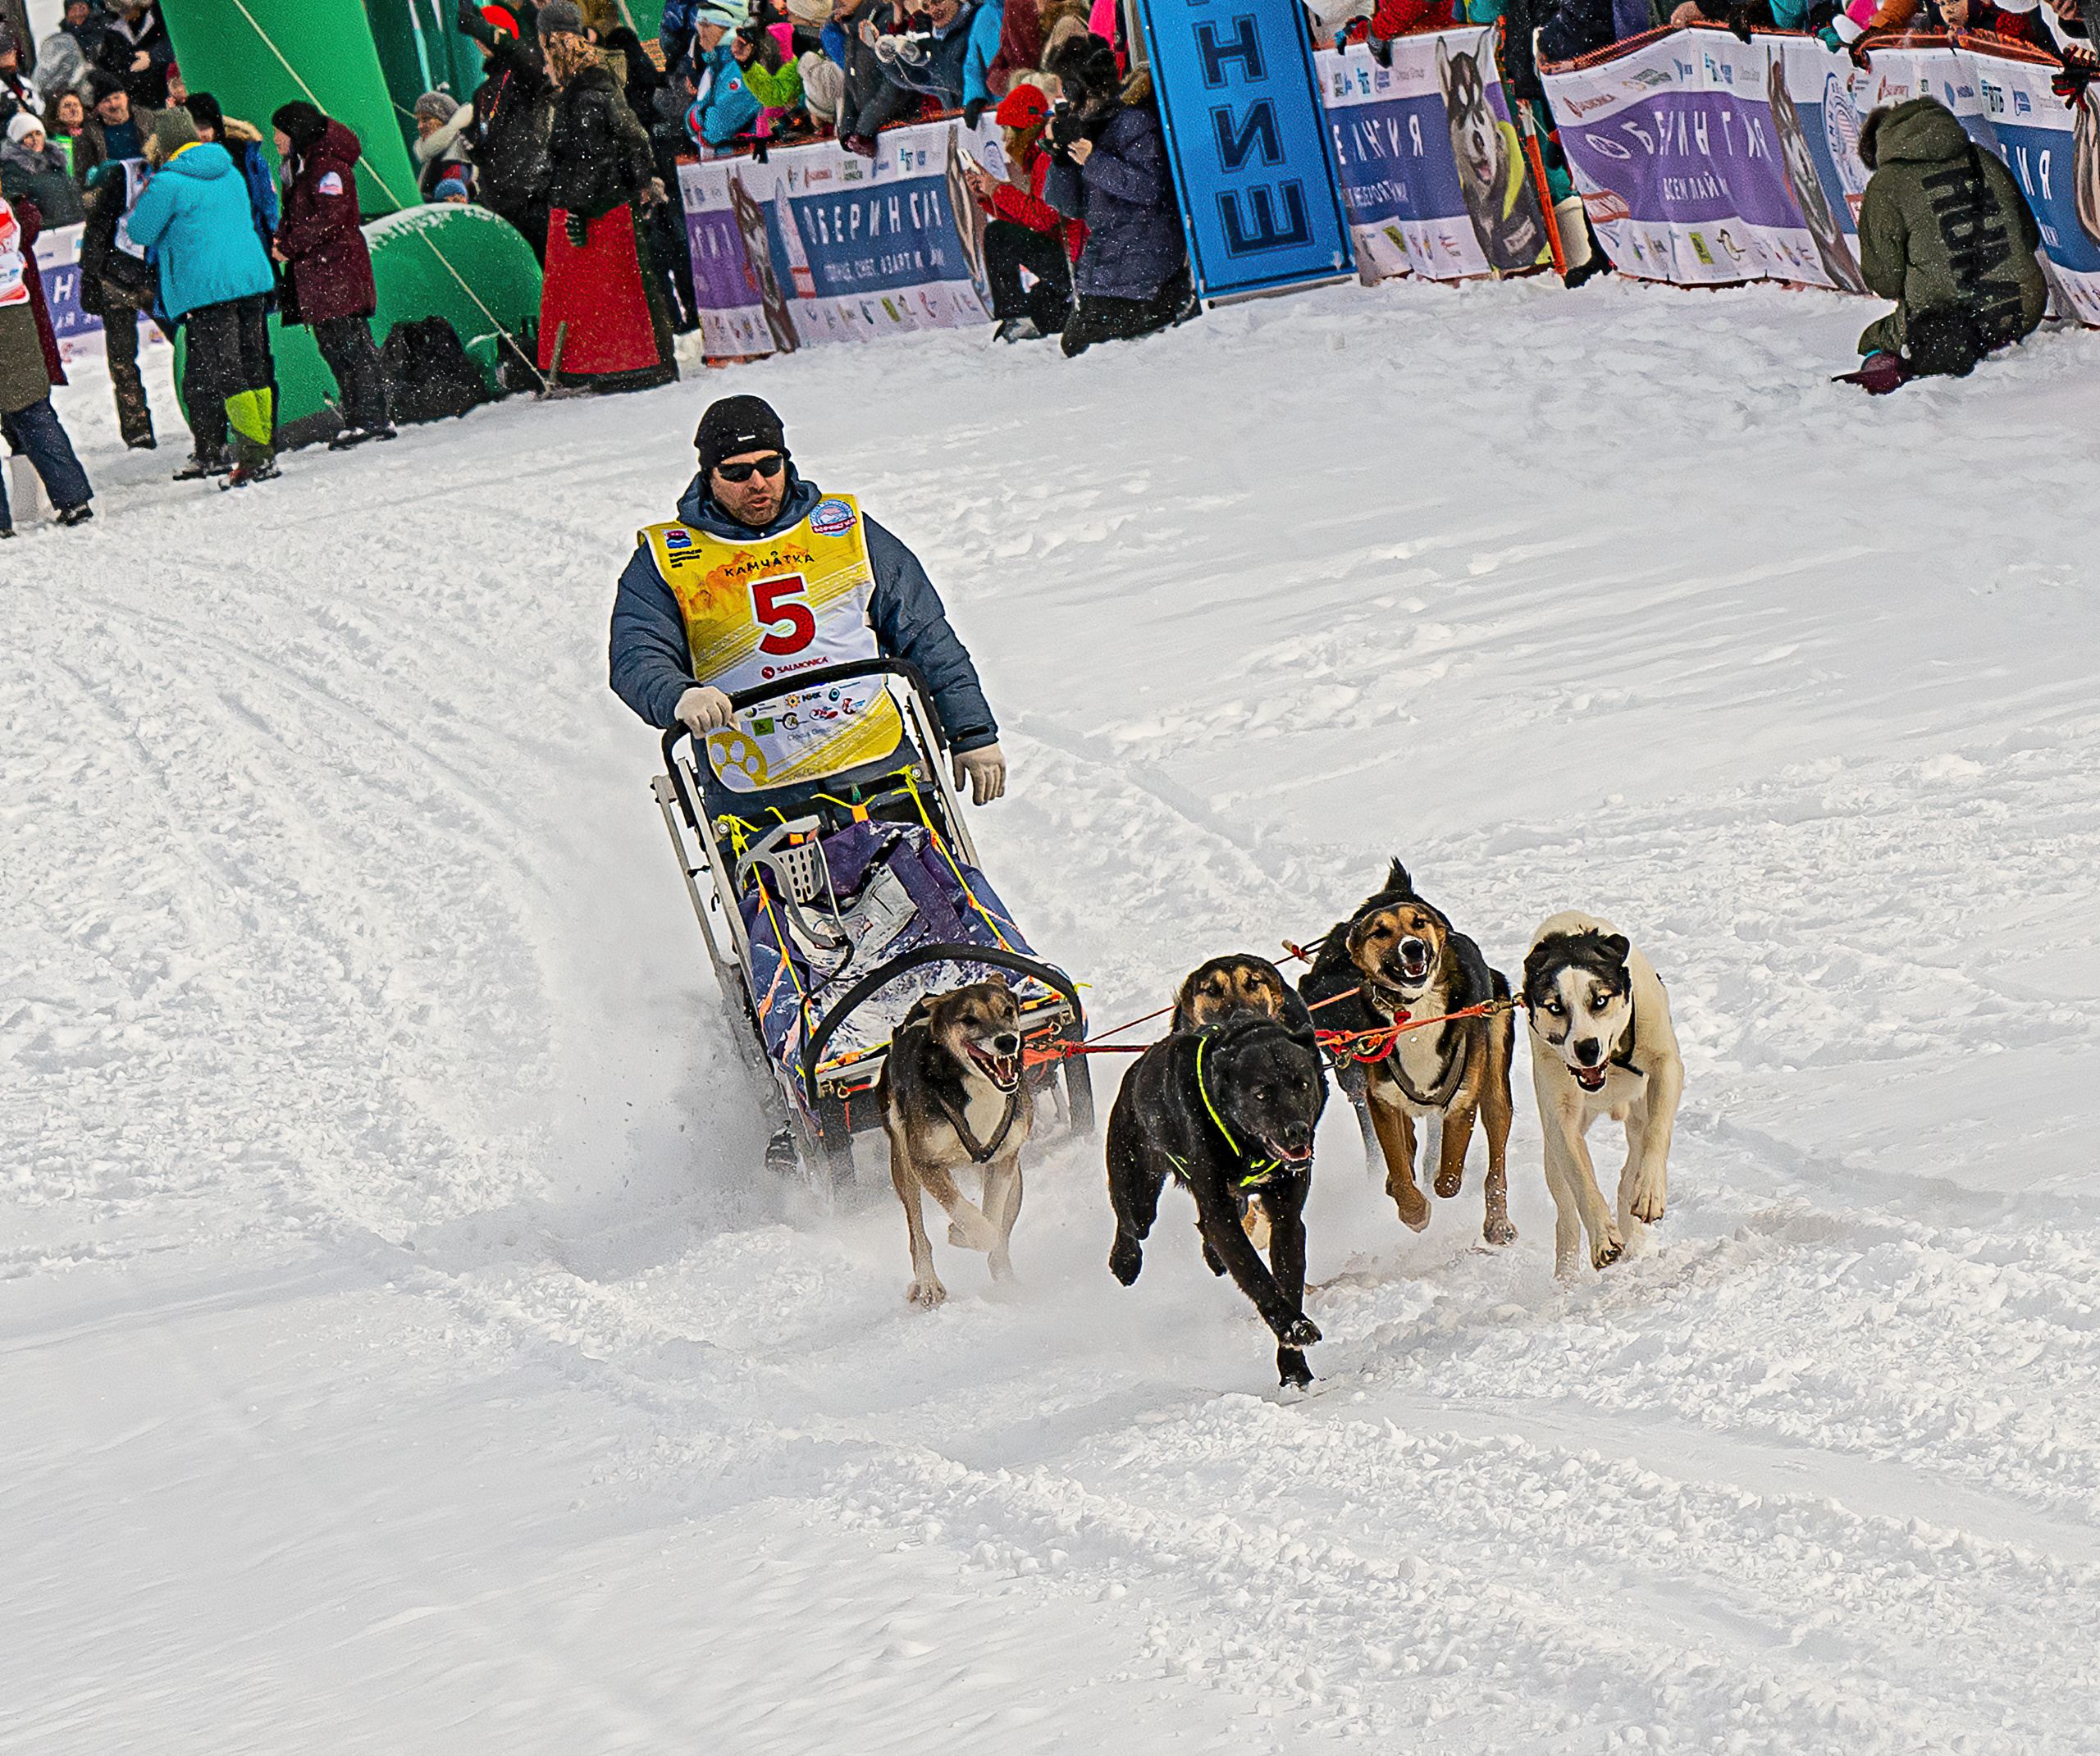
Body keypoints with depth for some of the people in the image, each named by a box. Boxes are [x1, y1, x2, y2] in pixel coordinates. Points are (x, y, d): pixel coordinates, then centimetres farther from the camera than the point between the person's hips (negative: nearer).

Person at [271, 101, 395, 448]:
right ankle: (358, 419, 12)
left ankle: (372, 419, -10)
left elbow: (327, 218, -20)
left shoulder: (328, 167, -13)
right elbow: (294, 215, 22)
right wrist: (281, 240, 2)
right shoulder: (299, 167, 17)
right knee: (332, 346, 9)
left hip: (336, 269, -10)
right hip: (312, 272, 10)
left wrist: (289, 246, -16)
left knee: (349, 346, -10)